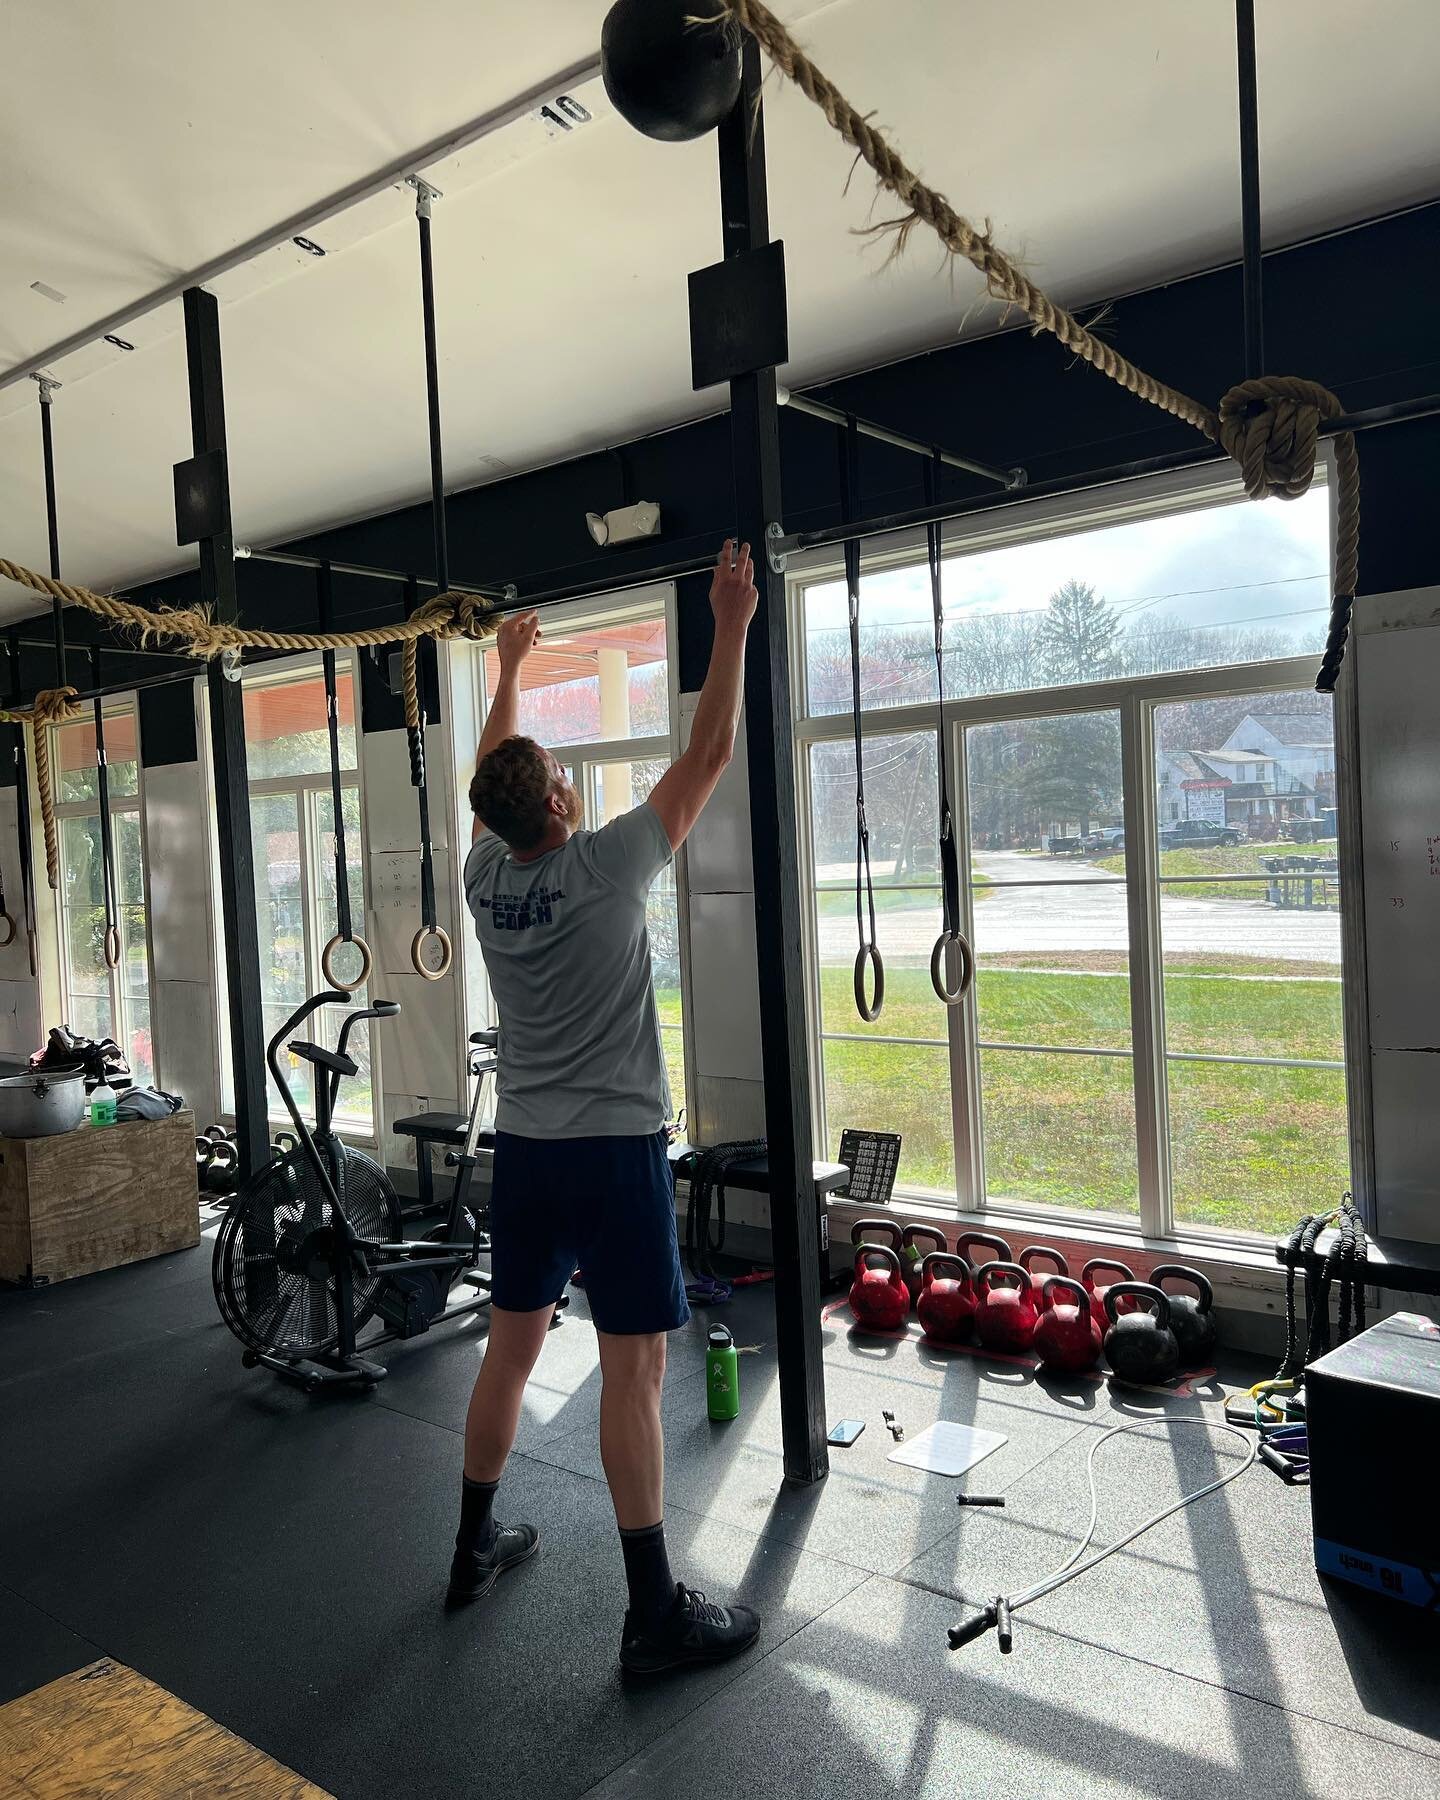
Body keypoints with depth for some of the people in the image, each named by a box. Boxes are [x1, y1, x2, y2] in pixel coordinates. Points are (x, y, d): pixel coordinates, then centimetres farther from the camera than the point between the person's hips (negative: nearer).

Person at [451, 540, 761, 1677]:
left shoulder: (486, 874, 2)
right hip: (614, 1152, -7)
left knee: (511, 1346, 19)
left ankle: (478, 1545, 34)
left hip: (524, 1152, 7)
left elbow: (490, 770, 22)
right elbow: (710, 753, -11)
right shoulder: (606, 867, -15)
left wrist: (508, 669, 33)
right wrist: (732, 628, -3)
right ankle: (656, 1614, 4)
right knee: (635, 1369, -3)